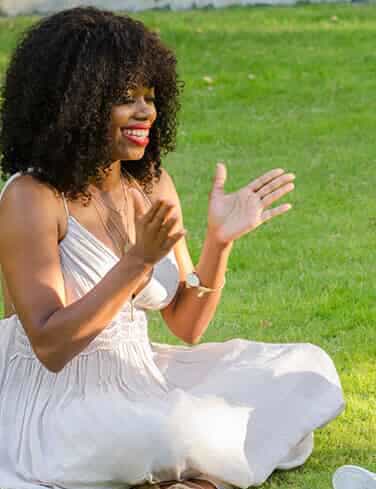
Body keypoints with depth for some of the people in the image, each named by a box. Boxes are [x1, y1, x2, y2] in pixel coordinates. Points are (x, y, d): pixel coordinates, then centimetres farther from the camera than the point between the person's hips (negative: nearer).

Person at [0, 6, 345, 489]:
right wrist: (139, 260, -28)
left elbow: (187, 327, 6)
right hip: (55, 408, -8)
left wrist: (219, 241, -10)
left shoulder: (152, 183, 4)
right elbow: (50, 347, -22)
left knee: (309, 371, 2)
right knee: (171, 431, -37)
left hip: (137, 385, 8)